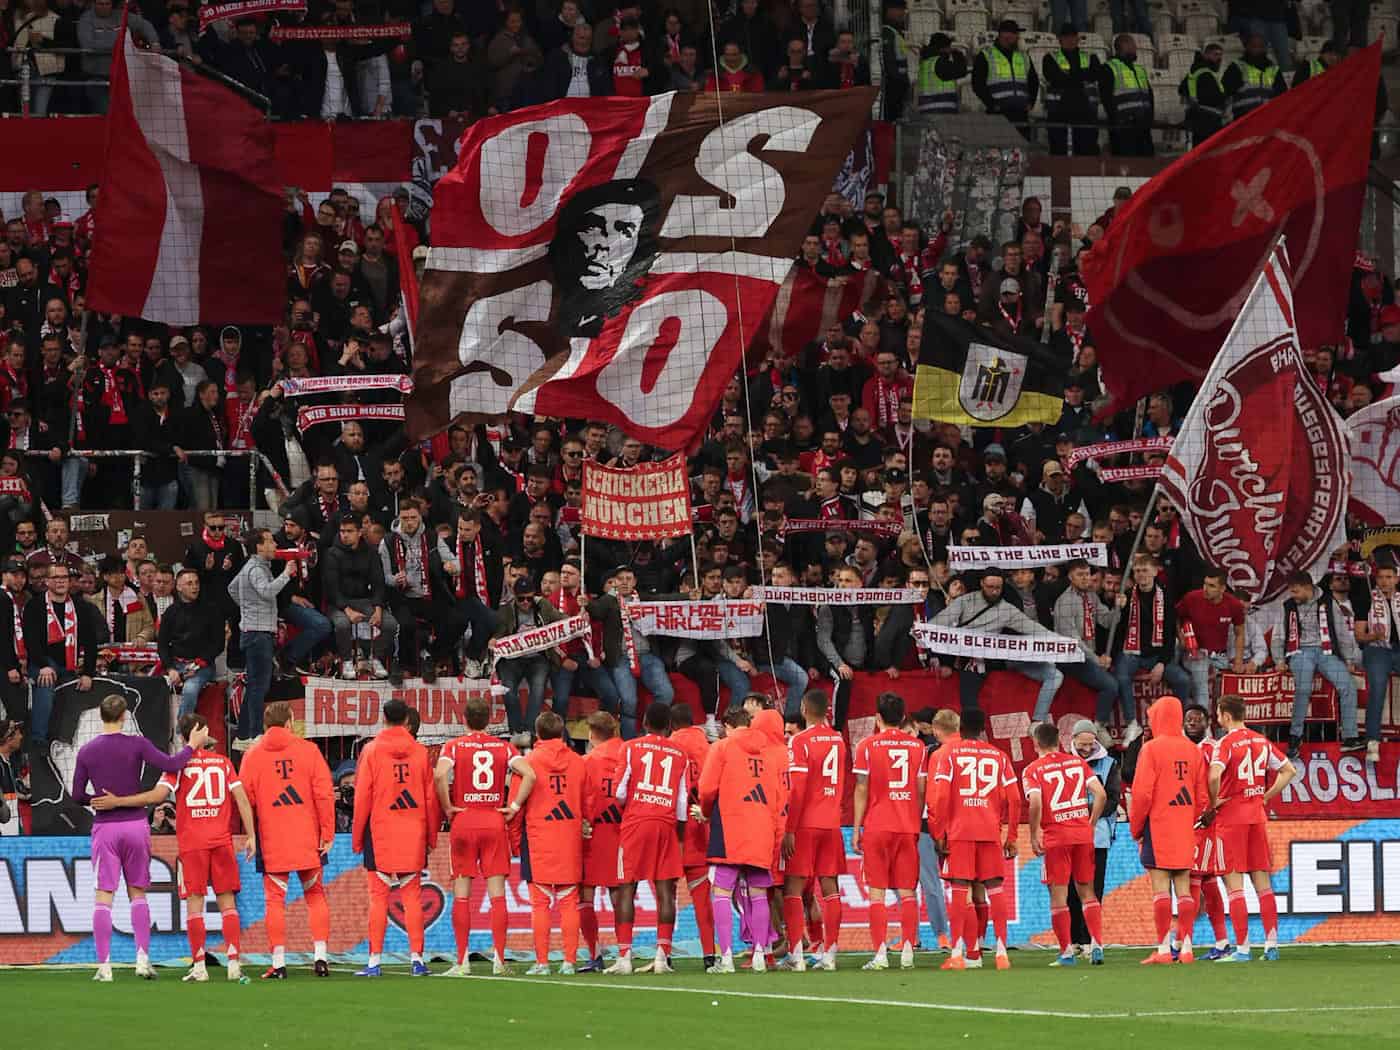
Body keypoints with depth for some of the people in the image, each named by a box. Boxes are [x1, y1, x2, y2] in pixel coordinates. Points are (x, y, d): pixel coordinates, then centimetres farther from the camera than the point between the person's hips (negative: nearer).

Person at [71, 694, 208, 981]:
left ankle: (104, 965, -6)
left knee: (103, 896, 0)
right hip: (135, 825, 0)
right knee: (138, 893, 12)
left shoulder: (86, 752, 0)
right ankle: (143, 957, 2)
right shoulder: (136, 744, -6)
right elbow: (171, 765, -13)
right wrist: (193, 745, 2)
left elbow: (78, 796, 3)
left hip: (104, 828, 0)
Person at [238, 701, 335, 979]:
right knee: (315, 895, 12)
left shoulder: (252, 757, 1)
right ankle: (320, 956, 4)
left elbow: (245, 799, 1)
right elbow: (324, 794, -4)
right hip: (308, 839, 0)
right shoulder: (308, 750, 0)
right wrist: (327, 833, 0)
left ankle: (278, 963, -2)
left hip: (271, 841, 0)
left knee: (275, 899, 3)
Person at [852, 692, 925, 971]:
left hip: (877, 826, -3)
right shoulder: (917, 746, 6)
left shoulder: (868, 746, -3)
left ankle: (880, 953, -7)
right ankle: (908, 952, 0)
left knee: (877, 892, 0)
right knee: (907, 891, 6)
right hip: (908, 827, 3)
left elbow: (862, 790, -3)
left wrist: (857, 829, 2)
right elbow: (921, 791, 8)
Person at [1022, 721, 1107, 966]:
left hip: (1055, 837, -4)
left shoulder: (1033, 770, -3)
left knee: (1058, 895, 3)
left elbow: (1035, 804, -17)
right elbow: (1101, 794, 1)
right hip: (1083, 833, 4)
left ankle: (1066, 952, 1)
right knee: (1086, 891, 13)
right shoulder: (1077, 762, 9)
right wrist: (1091, 824, 11)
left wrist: (1034, 836, -7)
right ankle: (1097, 944, 3)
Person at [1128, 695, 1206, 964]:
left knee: (1161, 888, -4)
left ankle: (1163, 949, -7)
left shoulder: (1151, 749, -8)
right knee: (1184, 889, 7)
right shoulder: (1193, 750, 7)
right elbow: (1202, 796, 9)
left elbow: (1142, 793, -11)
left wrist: (1136, 829, 0)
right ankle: (1186, 948, 5)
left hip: (1157, 828, -5)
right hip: (1185, 830, 5)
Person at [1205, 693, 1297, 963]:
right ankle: (1271, 945, 6)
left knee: (1234, 885, -4)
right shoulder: (1261, 741, 10)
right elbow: (1289, 771, 15)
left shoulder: (1226, 743, -10)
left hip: (1231, 817, -6)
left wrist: (1213, 804, -11)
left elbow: (1214, 776, -27)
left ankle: (1242, 948, -7)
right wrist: (1266, 797, 13)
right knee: (1262, 882, 9)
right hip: (1257, 815, 6)